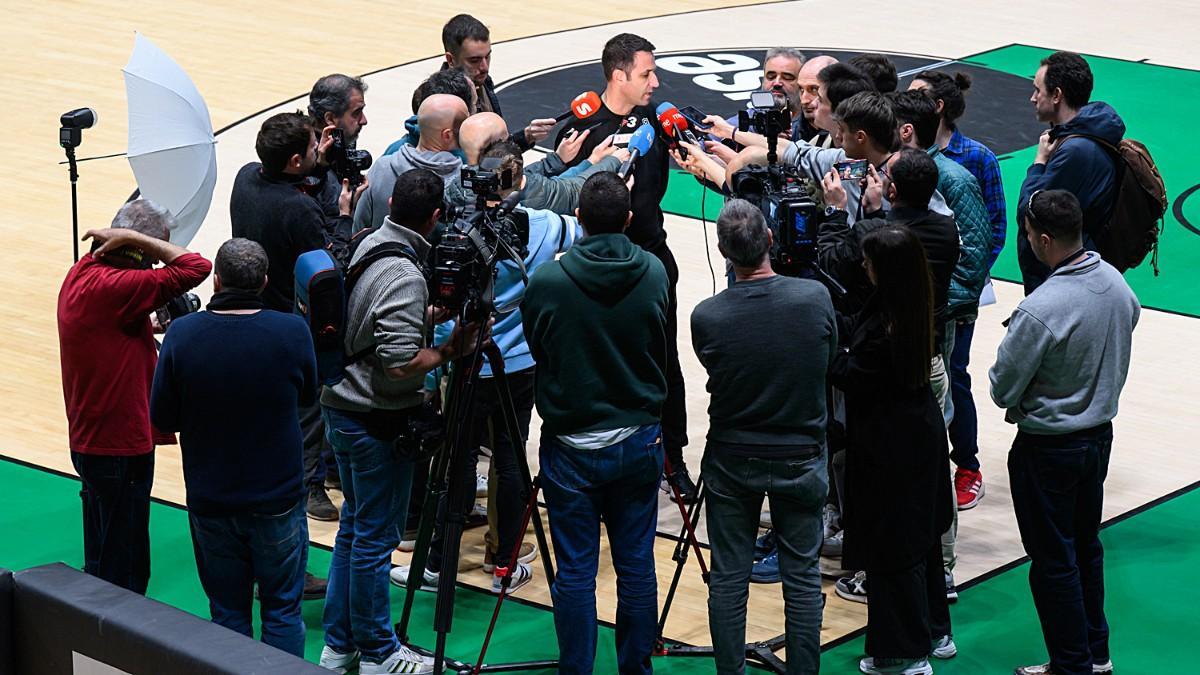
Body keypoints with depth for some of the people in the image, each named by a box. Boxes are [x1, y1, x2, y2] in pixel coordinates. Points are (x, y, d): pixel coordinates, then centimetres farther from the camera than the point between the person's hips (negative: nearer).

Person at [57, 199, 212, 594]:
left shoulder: (82, 273, 3)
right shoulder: (113, 287, -26)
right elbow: (195, 268, -29)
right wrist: (134, 238, -20)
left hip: (89, 439, 10)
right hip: (120, 448, -10)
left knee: (101, 564, 21)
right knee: (125, 571, -1)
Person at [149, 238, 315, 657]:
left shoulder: (182, 334, -13)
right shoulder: (292, 332, -14)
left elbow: (163, 418, -5)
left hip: (210, 502, 1)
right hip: (278, 501, -1)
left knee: (228, 611, 13)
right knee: (282, 609, 11)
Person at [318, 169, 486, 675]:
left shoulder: (368, 245, 4)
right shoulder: (404, 277, -24)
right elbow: (401, 363, -26)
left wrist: (433, 315, 10)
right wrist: (450, 350, -13)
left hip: (342, 408, 9)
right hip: (377, 423, -9)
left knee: (354, 528, 18)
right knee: (375, 538, 2)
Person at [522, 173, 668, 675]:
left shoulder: (547, 282, -14)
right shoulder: (655, 274, -6)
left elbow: (536, 351, 2)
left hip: (571, 444, -2)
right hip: (639, 440, 2)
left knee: (575, 571, 4)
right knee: (636, 566, 10)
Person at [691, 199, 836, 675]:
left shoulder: (706, 317, -17)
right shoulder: (815, 298, -14)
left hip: (731, 460, 0)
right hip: (801, 458, 0)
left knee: (728, 577, 9)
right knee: (802, 576, 9)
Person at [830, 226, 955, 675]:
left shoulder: (885, 326, -28)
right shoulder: (915, 309, 0)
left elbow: (849, 376, -20)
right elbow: (856, 331, 11)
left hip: (891, 447, -10)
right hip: (923, 431, 10)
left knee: (891, 549, 1)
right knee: (920, 534, 21)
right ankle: (936, 633, 35)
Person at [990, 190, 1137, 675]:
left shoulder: (1039, 311, -30)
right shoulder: (1117, 283, -6)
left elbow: (1002, 390, -19)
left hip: (1047, 448, -7)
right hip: (1100, 432, 8)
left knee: (1053, 560, 7)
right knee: (1086, 545, 22)